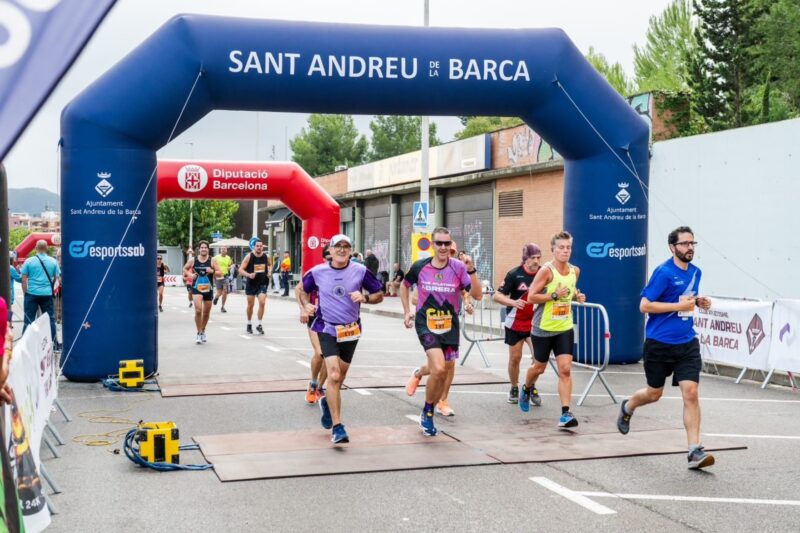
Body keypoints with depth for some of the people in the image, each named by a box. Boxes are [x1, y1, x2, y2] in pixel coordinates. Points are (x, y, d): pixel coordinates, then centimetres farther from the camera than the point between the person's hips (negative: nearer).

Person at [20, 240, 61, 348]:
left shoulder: (29, 261, -3)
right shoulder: (53, 262, 1)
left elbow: (24, 279, -1)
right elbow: (56, 278, 8)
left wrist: (25, 292, 8)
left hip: (32, 294, -1)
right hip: (47, 294, 1)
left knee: (29, 320, 3)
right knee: (50, 319, 9)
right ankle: (54, 343, 10)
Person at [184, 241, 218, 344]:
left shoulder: (212, 260, -2)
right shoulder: (192, 260, -1)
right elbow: (185, 269, 14)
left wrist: (212, 271, -22)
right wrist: (190, 274, -6)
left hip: (208, 289, 2)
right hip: (196, 288, -2)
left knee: (206, 312, 13)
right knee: (198, 310, -18)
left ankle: (203, 331, 36)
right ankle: (199, 333, -6)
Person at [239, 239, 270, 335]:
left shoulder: (266, 256, -1)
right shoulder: (249, 256, -10)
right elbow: (241, 270, -12)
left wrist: (269, 272, 5)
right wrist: (248, 275, -28)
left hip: (262, 284, 1)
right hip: (251, 284, -1)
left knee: (262, 302, -13)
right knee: (250, 304, 8)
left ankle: (259, 325, -1)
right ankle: (249, 324, 26)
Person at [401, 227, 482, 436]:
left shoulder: (458, 268, -7)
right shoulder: (420, 267, -4)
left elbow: (477, 295, -14)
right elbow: (404, 285, 16)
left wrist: (471, 271, -26)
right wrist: (407, 311, 10)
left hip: (449, 327, 2)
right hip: (425, 324, -2)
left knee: (443, 373, 9)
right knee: (439, 368, -20)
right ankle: (428, 413, 0)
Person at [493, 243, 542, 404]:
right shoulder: (514, 274, -14)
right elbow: (497, 296, -15)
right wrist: (513, 302, -33)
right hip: (515, 323, -2)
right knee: (515, 357, 6)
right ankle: (514, 389, 27)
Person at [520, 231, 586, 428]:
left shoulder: (575, 271, 3)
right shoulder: (546, 270, -14)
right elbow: (531, 297, -15)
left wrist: (577, 296, 2)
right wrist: (554, 295, -24)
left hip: (565, 328, 4)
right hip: (543, 328, -3)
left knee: (565, 369, -9)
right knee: (539, 367, 14)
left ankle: (565, 413, -9)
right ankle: (527, 388, 47)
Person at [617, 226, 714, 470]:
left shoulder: (695, 272, 8)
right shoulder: (663, 272, -14)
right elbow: (644, 305, -16)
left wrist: (699, 302, 3)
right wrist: (679, 305, -20)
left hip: (687, 343, 5)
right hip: (659, 343, -4)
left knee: (690, 393, -9)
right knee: (654, 394, 12)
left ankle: (695, 451, -8)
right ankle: (627, 408, 46)